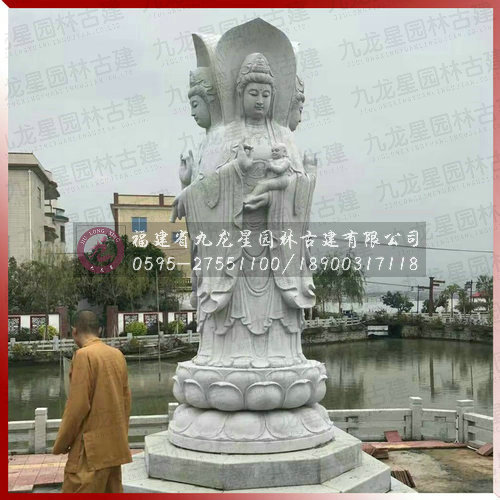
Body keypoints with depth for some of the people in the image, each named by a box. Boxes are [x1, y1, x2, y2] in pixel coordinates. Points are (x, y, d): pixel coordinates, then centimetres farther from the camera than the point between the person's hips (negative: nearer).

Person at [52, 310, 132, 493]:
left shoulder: (84, 355, -13)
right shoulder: (118, 355, 8)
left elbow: (78, 404, -16)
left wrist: (61, 444, -4)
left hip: (91, 447, -8)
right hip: (115, 445, 8)